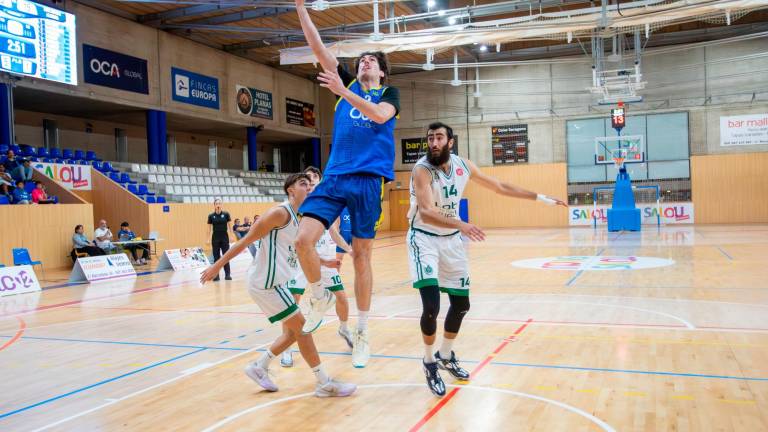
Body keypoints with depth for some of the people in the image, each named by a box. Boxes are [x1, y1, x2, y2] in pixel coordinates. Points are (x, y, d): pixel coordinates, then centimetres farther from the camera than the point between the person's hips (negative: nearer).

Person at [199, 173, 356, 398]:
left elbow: (299, 250, 28)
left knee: (293, 330, 16)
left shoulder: (299, 219, 13)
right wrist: (217, 266, -14)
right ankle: (325, 383, 3)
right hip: (265, 282, -10)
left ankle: (259, 367, 29)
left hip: (273, 281, 10)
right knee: (301, 326, -5)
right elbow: (245, 241, -15)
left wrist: (325, 263, 21)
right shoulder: (280, 212, -15)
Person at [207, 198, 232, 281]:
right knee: (216, 257, 4)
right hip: (215, 239, 1)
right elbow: (209, 229, 5)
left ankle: (227, 275, 4)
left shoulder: (226, 214, -2)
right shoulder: (211, 216, 1)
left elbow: (230, 226, 1)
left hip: (225, 238, -1)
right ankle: (216, 276, 8)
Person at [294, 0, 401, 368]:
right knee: (303, 239, -15)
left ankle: (362, 332, 14)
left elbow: (380, 116, -12)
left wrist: (342, 92, -20)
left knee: (361, 256, 1)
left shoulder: (389, 93, 12)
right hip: (334, 176, 3)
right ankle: (320, 298, 12)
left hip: (368, 179, -2)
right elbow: (318, 48, 11)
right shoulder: (348, 85, 19)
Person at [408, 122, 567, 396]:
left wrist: (541, 198, 8)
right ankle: (429, 362, 8)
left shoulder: (463, 165, -4)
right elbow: (426, 212, -36)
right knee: (431, 306, -19)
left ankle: (446, 356, 37)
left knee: (461, 303, 12)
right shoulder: (421, 170, -22)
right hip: (424, 238, -6)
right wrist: (461, 225, -53)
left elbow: (499, 187, 8)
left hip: (451, 239, 6)